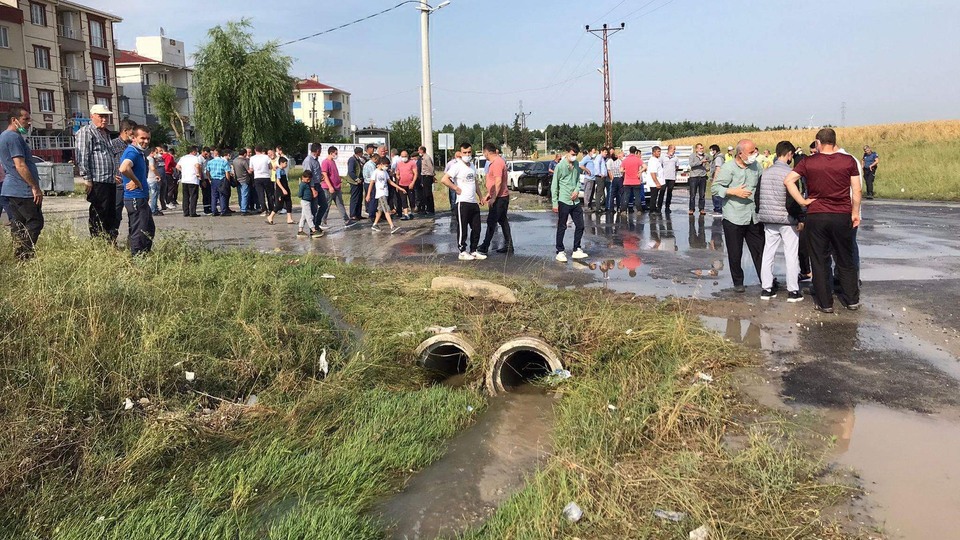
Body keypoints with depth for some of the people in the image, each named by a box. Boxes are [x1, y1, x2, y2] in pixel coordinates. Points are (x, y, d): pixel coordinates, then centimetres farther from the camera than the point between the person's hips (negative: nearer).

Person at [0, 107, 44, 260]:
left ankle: (19, 256, 13)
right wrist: (35, 188, -18)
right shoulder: (14, 137, -13)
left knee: (18, 225, 11)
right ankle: (25, 255, -11)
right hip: (22, 190, -11)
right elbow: (20, 165, -20)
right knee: (35, 222, -9)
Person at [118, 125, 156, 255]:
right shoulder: (132, 152, -17)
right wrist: (136, 182, -24)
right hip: (136, 199, -11)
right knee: (139, 233, -6)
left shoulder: (139, 153, 15)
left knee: (150, 230, 18)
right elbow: (124, 168, -38)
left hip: (141, 198, 11)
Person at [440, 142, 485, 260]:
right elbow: (444, 180, -21)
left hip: (474, 202, 8)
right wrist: (456, 189, -15)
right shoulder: (457, 166, -11)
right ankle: (463, 252, 9)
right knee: (462, 228, 0)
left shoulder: (473, 166, 13)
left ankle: (473, 251, 20)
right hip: (463, 202, -8)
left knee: (476, 228, 10)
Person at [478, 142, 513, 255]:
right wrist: (488, 195, 24)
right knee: (503, 222, 12)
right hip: (502, 197, 10)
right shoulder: (495, 162, 16)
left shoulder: (497, 163, -18)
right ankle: (508, 246, 15)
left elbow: (498, 182, -24)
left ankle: (484, 247, 0)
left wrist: (493, 198, -23)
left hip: (499, 198, -10)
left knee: (491, 222, -5)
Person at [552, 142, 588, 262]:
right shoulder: (560, 166, -9)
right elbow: (554, 185, -7)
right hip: (564, 201, -6)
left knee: (580, 225, 7)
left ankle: (576, 250, 18)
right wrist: (554, 203, -9)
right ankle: (560, 252, 12)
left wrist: (577, 189, -5)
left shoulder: (577, 165, 8)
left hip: (575, 201, 6)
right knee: (562, 228, 2)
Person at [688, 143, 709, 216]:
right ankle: (692, 209, 5)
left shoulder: (705, 156, 12)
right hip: (694, 177, -3)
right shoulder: (692, 156, 1)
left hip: (703, 177, 3)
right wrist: (701, 162, -19)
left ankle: (702, 209, 12)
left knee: (702, 194, 5)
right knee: (693, 194, -1)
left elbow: (709, 165, 29)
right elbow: (691, 164, -17)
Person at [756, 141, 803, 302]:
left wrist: (761, 215, 19)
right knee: (791, 255, 3)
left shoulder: (765, 173, 5)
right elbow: (792, 200, -18)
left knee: (768, 254, 10)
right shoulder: (789, 173, -14)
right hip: (787, 220, -6)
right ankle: (793, 291, 8)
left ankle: (766, 288, 14)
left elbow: (758, 198, 10)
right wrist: (800, 218, -8)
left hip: (768, 220, 6)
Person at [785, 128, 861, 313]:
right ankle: (852, 300, 23)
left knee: (820, 262, 8)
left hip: (816, 216, -1)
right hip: (842, 216, 1)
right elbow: (857, 191, -1)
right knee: (845, 261, 15)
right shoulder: (849, 161, -2)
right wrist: (855, 213, 9)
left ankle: (825, 304, 13)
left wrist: (802, 201, -6)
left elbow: (788, 181, -12)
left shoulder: (809, 162, -4)